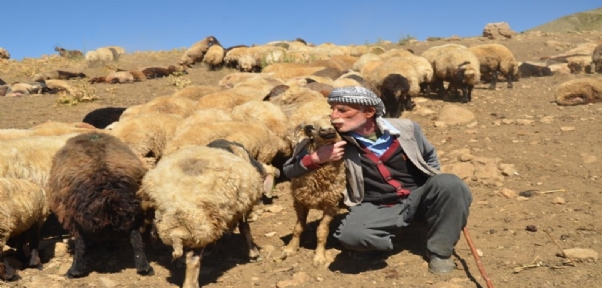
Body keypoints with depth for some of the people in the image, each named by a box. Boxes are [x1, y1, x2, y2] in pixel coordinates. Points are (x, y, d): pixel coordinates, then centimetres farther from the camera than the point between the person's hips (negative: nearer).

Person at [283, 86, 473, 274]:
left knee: (449, 184, -27)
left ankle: (439, 251, -7)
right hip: (377, 208, -2)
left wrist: (439, 189, 5)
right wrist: (316, 158, -23)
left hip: (418, 197, 2)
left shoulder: (406, 128, -5)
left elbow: (429, 157, 17)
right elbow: (289, 170, -5)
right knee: (350, 235, -32)